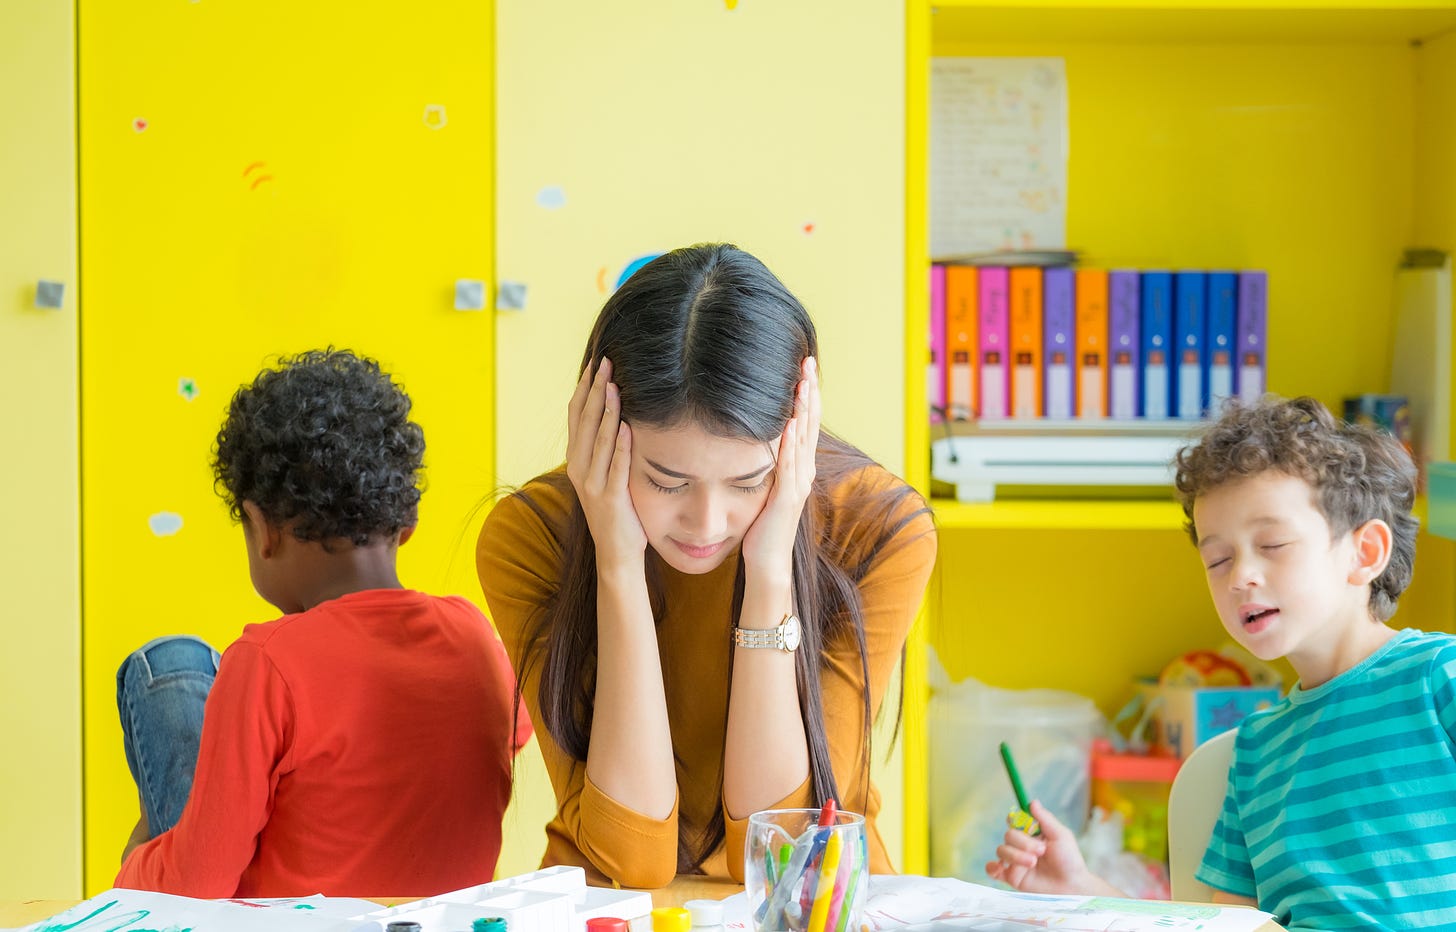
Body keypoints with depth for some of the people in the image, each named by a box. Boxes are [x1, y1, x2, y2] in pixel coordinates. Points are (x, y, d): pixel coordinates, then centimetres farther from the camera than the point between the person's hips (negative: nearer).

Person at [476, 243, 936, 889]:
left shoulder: (880, 532, -16)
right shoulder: (527, 537, -16)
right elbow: (632, 858, -21)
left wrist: (770, 572, -26)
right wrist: (619, 566, -27)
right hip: (608, 907, 0)